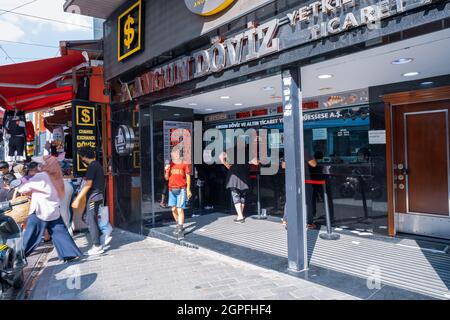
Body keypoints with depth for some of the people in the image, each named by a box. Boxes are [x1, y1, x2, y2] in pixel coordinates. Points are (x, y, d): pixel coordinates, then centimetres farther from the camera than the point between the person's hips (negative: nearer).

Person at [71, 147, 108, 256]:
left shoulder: (92, 166, -14)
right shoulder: (98, 165, 15)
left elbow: (88, 185, -19)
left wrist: (78, 199, -16)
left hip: (93, 197, -9)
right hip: (98, 195, 9)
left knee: (91, 221, -2)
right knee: (89, 219, 16)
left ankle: (97, 247, 3)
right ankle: (103, 236, 13)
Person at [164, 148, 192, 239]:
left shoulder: (184, 164, -1)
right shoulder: (169, 165, 9)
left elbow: (188, 177, 1)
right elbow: (166, 178, 11)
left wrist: (188, 190, -4)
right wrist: (166, 171, -9)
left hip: (181, 190, -4)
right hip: (172, 190, 4)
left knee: (180, 210, -9)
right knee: (174, 209, 9)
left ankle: (180, 230, -6)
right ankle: (179, 225, 29)